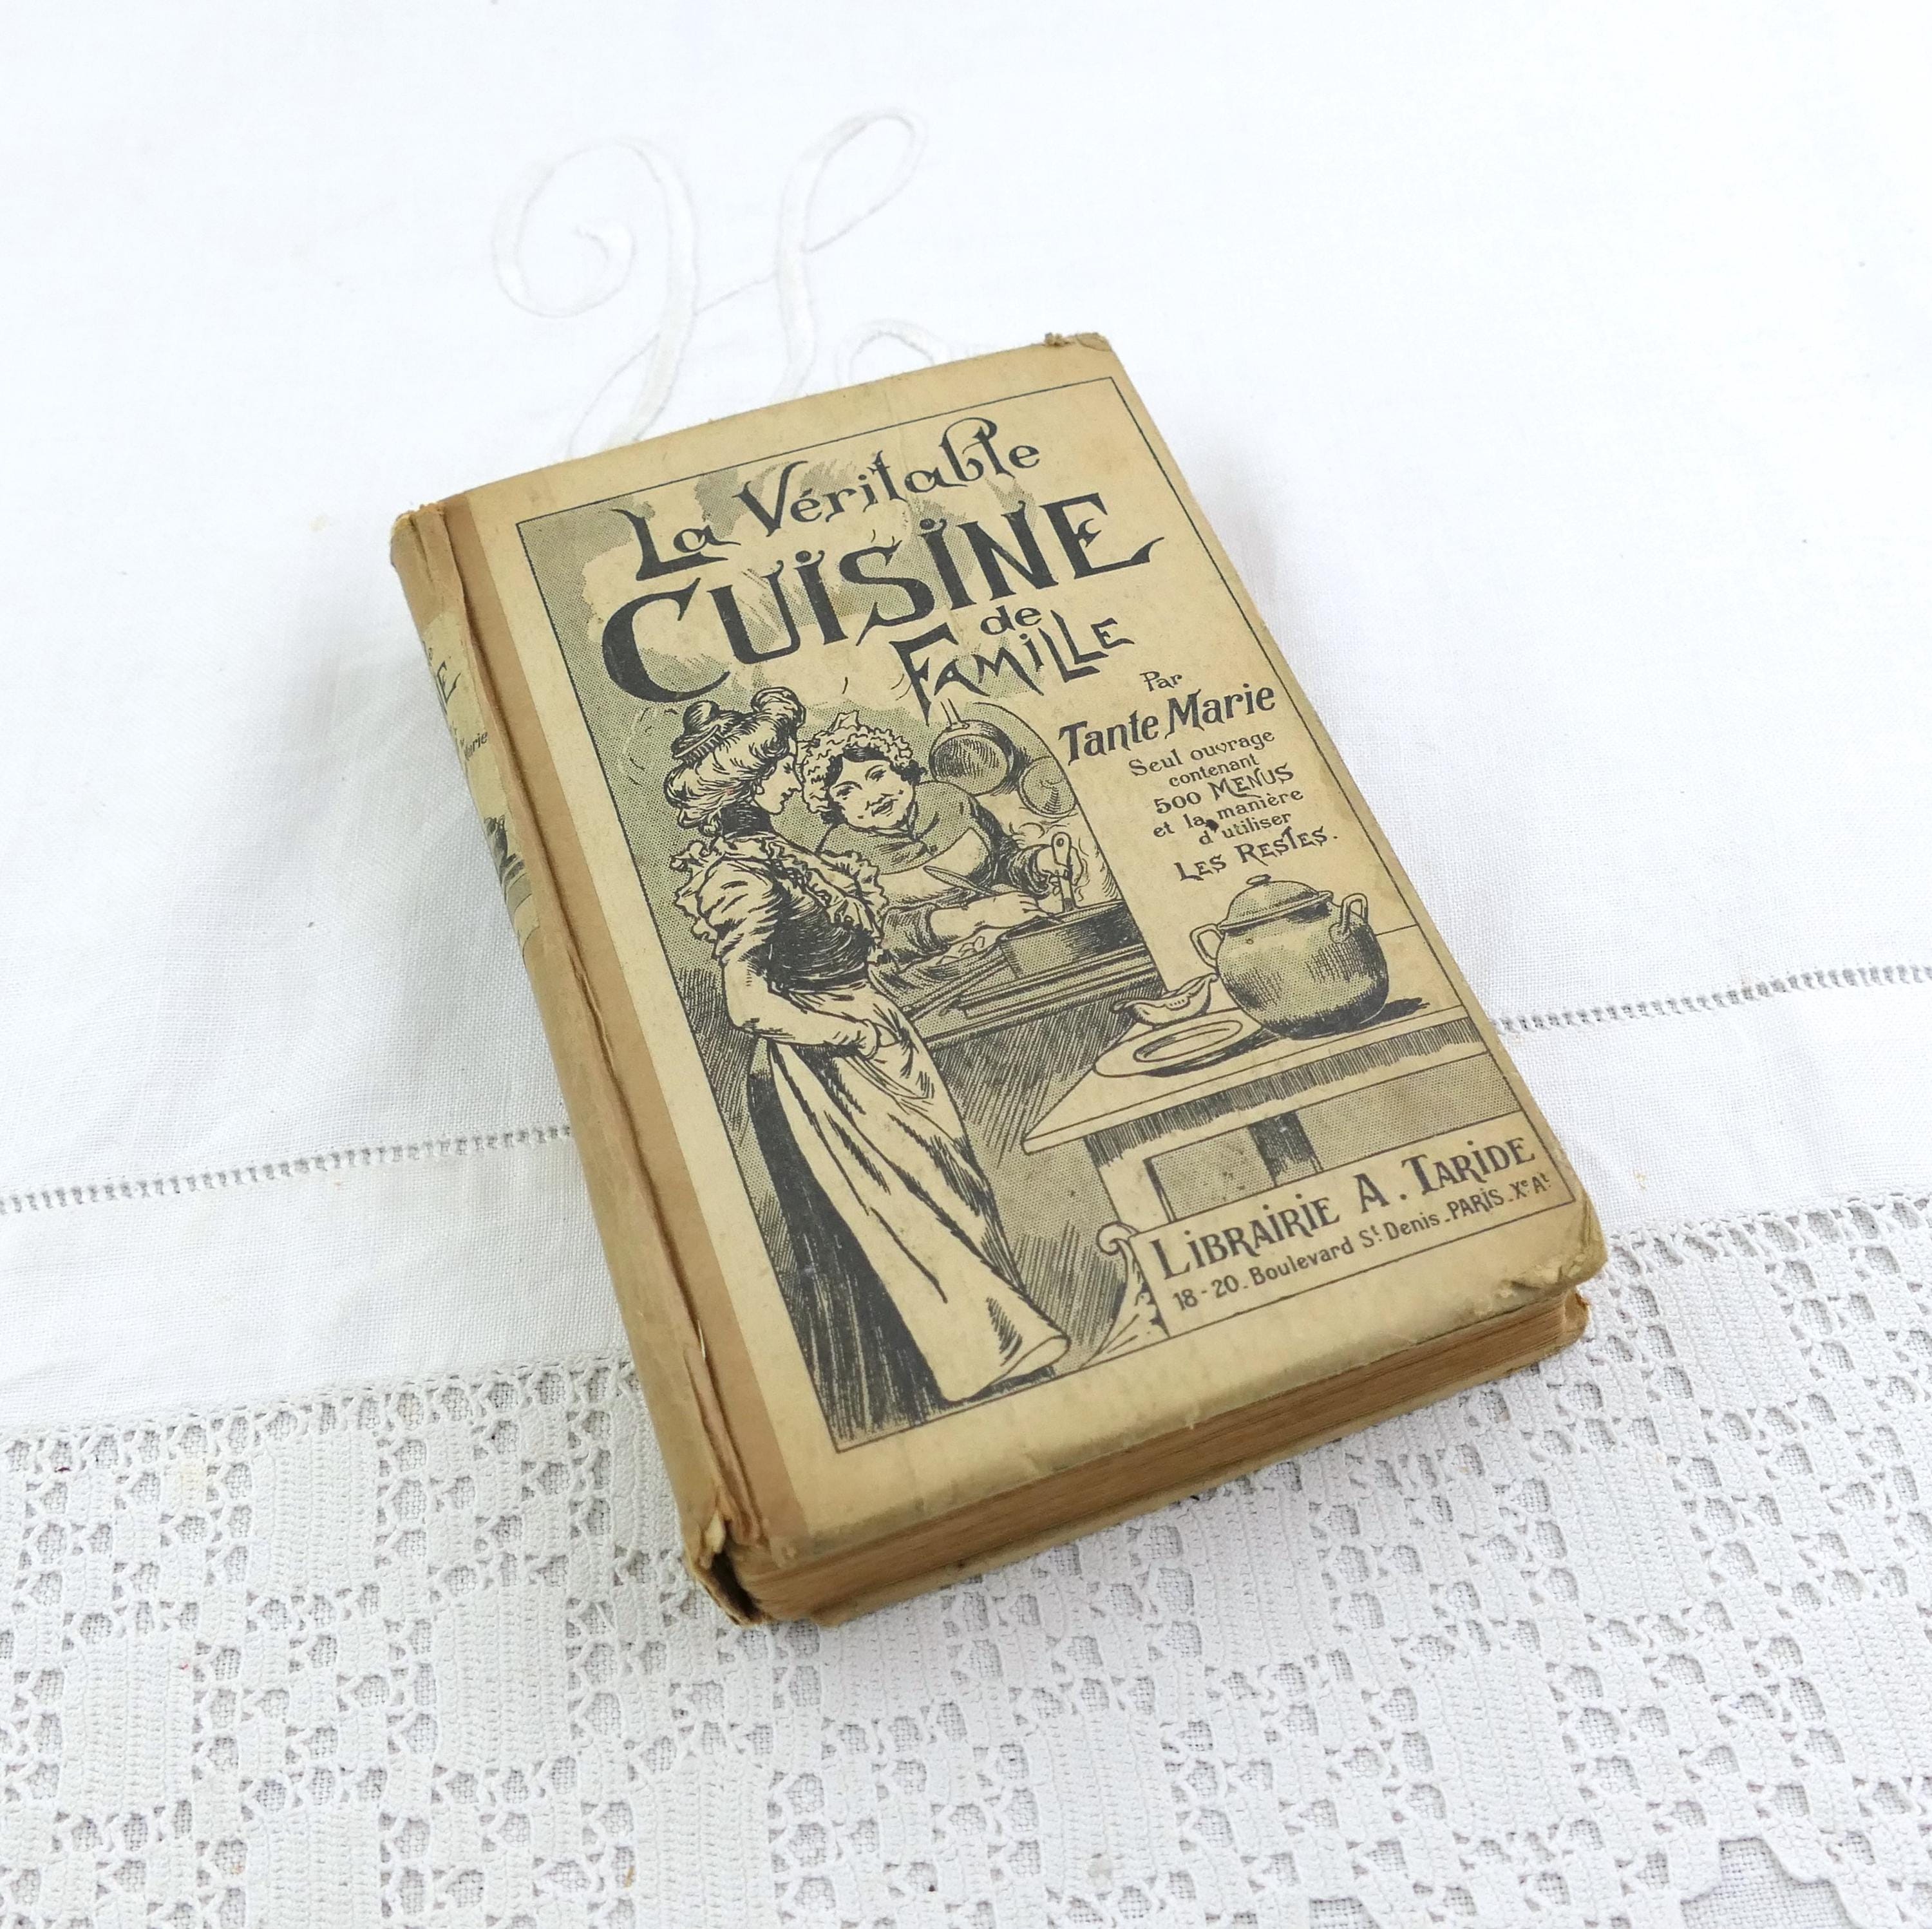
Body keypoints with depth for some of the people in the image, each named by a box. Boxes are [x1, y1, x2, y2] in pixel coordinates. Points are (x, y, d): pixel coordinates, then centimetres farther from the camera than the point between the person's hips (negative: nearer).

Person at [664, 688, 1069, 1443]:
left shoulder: (775, 856, 9)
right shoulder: (741, 875, -19)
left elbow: (889, 930, 12)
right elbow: (748, 1004, -27)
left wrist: (975, 916, 4)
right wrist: (849, 1029, -16)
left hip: (875, 1065, 9)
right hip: (823, 1079, -9)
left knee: (943, 1203, 16)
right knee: (909, 1219, 3)